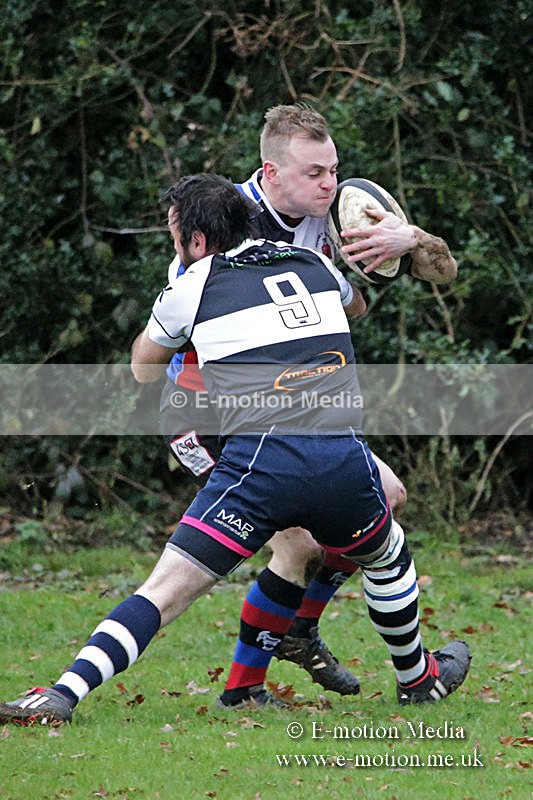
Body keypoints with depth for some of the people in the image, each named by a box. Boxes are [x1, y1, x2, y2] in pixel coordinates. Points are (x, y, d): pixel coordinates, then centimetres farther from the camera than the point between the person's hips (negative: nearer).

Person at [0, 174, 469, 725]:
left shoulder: (192, 288, 9)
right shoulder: (314, 264, 20)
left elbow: (144, 370, 29)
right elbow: (357, 305, 46)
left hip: (259, 462, -3)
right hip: (344, 461, 3)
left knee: (164, 591, -3)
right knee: (388, 559, 32)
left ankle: (61, 695, -15)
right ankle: (417, 679, 49)